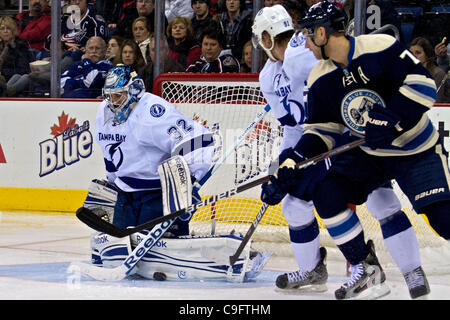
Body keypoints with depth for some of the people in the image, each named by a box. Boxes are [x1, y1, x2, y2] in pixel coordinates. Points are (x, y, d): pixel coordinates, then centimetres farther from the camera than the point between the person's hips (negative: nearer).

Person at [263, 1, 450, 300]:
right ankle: (366, 268, 0)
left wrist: (391, 118, -33)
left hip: (417, 149, -6)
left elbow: (423, 84, -24)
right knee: (327, 193, -12)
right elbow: (322, 128, 3)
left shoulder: (381, 48, -21)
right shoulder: (320, 80, -2)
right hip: (368, 153, 6)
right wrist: (296, 160, -11)